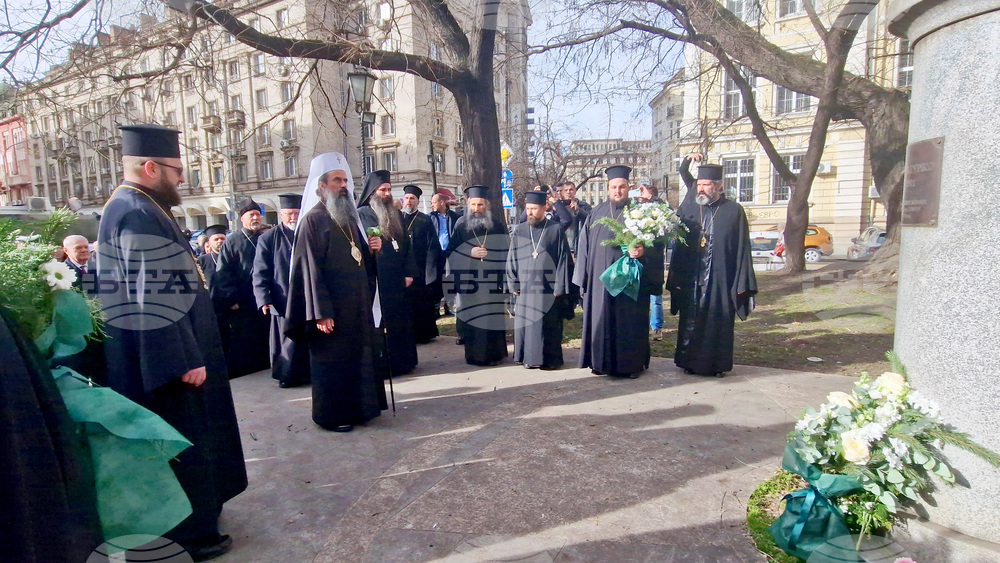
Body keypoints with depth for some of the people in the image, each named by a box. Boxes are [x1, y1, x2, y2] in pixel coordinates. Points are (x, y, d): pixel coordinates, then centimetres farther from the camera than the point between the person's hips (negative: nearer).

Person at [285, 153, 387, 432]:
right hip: (331, 308, -8)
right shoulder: (312, 220, -10)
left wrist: (372, 248, -1)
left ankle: (358, 407, 28)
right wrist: (321, 312, -20)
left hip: (358, 304, 8)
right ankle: (331, 415, 17)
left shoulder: (349, 217, 14)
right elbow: (310, 268, -16)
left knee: (359, 356, 14)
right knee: (331, 360, 3)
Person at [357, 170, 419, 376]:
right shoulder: (362, 214, -2)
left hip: (397, 280, 5)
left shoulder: (397, 214, 14)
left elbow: (406, 244, 13)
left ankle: (402, 361, 21)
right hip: (374, 280, -5)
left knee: (401, 322, 10)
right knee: (377, 324, 1)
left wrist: (409, 272, 4)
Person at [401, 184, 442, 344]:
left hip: (421, 269, -2)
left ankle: (424, 333, 12)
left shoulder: (425, 220, 3)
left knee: (423, 303, 2)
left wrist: (429, 269, -10)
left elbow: (432, 246, -2)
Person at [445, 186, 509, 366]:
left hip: (491, 283, 0)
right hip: (468, 282, 0)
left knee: (492, 318, 1)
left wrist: (504, 277, -5)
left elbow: (506, 253, 4)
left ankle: (493, 353, 13)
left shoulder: (497, 226, 5)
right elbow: (450, 253, 3)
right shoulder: (460, 226, 5)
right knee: (471, 317, 1)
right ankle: (473, 354, 12)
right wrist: (470, 253, -13)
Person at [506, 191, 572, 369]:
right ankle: (528, 357, 19)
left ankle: (549, 358, 15)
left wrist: (559, 286, -8)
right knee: (525, 323, 6)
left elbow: (563, 259, -3)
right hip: (525, 287, 3)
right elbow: (512, 259, 9)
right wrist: (513, 284, 1)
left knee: (548, 324, 2)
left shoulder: (556, 230, 0)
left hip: (548, 287, -3)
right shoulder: (519, 231, 8)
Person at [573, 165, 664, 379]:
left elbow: (657, 241, -3)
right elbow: (585, 245, 10)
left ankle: (632, 363, 15)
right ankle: (602, 361, 19)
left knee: (630, 320, 3)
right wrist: (583, 275, 4)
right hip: (601, 278, 3)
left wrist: (644, 250, -24)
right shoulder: (596, 213, 11)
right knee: (601, 318, 7)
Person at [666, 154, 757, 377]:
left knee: (719, 323, 7)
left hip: (721, 279, -2)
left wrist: (742, 283, -7)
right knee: (690, 322, 8)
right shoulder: (688, 209, 5)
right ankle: (690, 361, 22)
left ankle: (717, 364, 21)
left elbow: (742, 249, -3)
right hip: (691, 280, 2)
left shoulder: (734, 211, -1)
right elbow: (677, 243, 7)